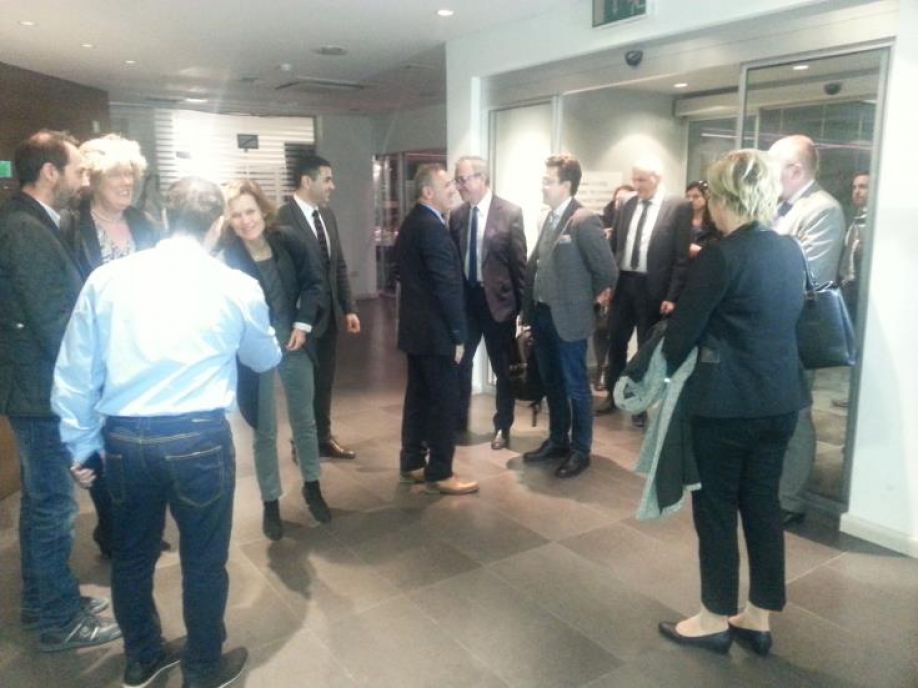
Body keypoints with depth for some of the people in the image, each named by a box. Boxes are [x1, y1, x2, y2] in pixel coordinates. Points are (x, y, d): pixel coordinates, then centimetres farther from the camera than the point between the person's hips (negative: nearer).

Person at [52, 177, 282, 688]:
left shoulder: (108, 277, 3)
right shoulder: (236, 285, -2)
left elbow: (74, 371, 5)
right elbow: (268, 359, 15)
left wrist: (81, 443, 17)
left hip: (123, 438, 3)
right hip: (199, 438, -3)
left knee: (132, 553, 22)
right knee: (204, 558, 15)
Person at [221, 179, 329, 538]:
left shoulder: (287, 240, -9)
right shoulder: (226, 255, -17)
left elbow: (313, 281, 1)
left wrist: (303, 324, -6)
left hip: (294, 340, 3)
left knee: (305, 419, 17)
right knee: (265, 430, 9)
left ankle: (312, 486, 37)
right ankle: (270, 503, 26)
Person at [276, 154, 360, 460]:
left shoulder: (327, 215, 9)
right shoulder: (283, 217, -16)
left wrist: (348, 308, 9)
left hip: (329, 313, 7)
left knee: (324, 381, 16)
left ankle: (323, 438, 31)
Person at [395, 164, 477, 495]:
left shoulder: (410, 223, 12)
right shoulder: (433, 228, -19)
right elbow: (448, 287, -21)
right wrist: (459, 334, -15)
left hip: (416, 326, 10)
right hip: (435, 330, -10)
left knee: (418, 396, 16)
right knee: (445, 401, -1)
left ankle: (412, 463, 25)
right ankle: (439, 474, 7)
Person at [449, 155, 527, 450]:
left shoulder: (510, 212, -9)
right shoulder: (457, 215, 4)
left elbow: (519, 262, -8)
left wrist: (520, 303, -8)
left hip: (497, 299, -4)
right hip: (465, 298, 4)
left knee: (503, 367, 9)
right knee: (459, 362, 12)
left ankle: (502, 427, 25)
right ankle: (458, 420, 29)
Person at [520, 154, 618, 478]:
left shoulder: (584, 220, -17)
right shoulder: (551, 217, 8)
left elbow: (608, 270, -16)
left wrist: (590, 296, -2)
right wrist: (531, 305, 6)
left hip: (568, 317, -8)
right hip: (543, 315, 8)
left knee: (575, 387, 6)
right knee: (551, 384, 18)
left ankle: (580, 451, 20)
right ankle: (557, 440, 33)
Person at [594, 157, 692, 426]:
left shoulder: (679, 207, -8)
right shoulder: (628, 206, 7)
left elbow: (682, 255, -10)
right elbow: (616, 246, 10)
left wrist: (672, 295, -15)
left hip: (652, 288, -4)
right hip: (623, 283, 5)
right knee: (616, 343, 14)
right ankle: (613, 395, 31)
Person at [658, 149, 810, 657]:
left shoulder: (719, 257, -17)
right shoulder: (791, 252, 5)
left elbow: (682, 331, -12)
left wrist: (663, 374, 6)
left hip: (726, 402, -7)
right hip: (780, 398, 7)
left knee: (716, 509, 7)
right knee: (763, 504, 16)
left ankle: (715, 621, 22)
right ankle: (758, 619, 28)